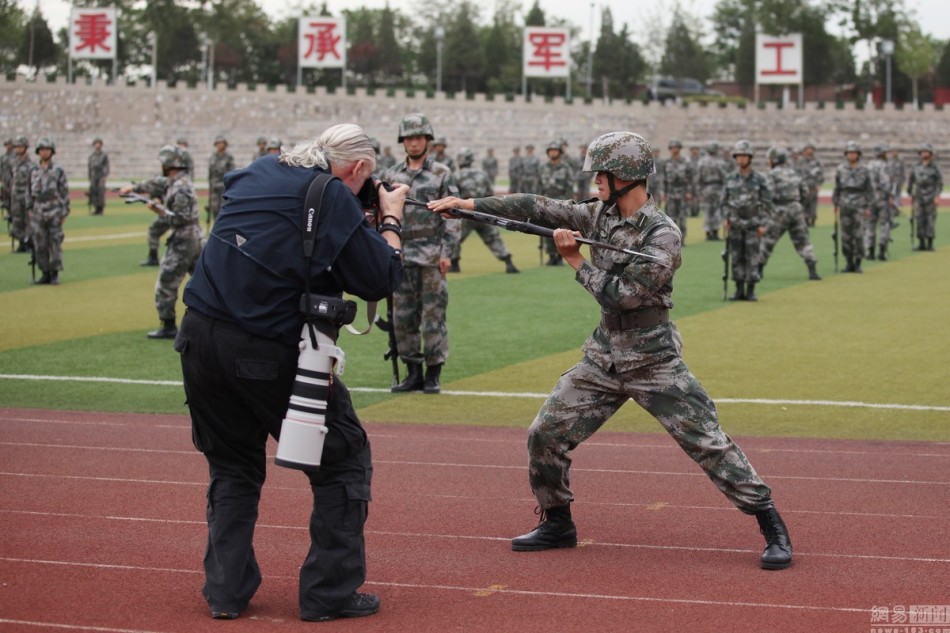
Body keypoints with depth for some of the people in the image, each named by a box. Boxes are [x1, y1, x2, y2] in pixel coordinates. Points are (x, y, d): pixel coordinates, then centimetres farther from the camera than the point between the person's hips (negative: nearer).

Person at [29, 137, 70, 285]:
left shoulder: (58, 171, -1)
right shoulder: (34, 172, 9)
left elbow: (64, 193, -1)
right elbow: (30, 192, 15)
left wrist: (64, 213, -5)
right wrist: (30, 210, 10)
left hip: (54, 213, -4)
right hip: (38, 213, 4)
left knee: (55, 244, -3)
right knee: (40, 245, 3)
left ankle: (55, 274, 3)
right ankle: (45, 274, 12)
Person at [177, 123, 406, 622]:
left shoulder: (259, 172, 14)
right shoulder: (333, 196, -6)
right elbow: (379, 280, -5)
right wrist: (391, 220, 10)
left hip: (200, 336, 6)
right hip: (266, 352, -6)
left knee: (232, 467, 21)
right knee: (344, 459, 9)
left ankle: (226, 591, 18)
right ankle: (330, 593, 9)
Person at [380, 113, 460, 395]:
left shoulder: (442, 174, 1)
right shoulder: (392, 175, 11)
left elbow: (452, 215, -3)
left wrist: (447, 252, -9)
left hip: (432, 256, -4)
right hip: (401, 257, 4)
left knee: (433, 316, -3)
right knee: (402, 318, 5)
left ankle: (433, 374, 6)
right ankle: (413, 373, 15)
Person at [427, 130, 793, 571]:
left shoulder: (662, 234, -18)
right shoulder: (600, 213, 4)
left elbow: (621, 294, -22)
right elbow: (538, 208, 4)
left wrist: (576, 262, -13)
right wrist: (467, 204, 0)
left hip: (653, 359, -7)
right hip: (603, 353, 7)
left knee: (708, 443, -10)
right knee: (545, 435, 6)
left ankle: (772, 527, 0)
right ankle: (557, 524, 25)